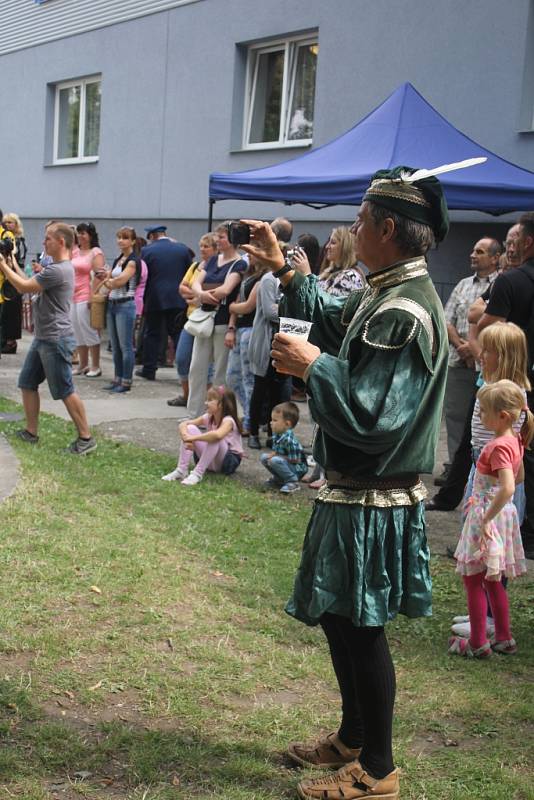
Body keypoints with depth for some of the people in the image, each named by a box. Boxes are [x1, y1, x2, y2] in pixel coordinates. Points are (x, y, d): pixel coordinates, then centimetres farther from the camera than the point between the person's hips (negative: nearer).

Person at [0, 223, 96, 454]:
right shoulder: (58, 267, 15)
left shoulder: (58, 270, -20)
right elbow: (30, 284, 18)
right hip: (43, 338, 11)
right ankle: (31, 432, 23)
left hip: (56, 340, -11)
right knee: (27, 383, 14)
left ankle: (86, 438, 1)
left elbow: (24, 287, -18)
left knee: (65, 391, -5)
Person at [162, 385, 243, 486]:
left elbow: (217, 435, -44)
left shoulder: (228, 421, -21)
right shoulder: (208, 418, -1)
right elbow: (183, 424, -5)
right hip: (210, 461, 7)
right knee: (190, 428, -12)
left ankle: (198, 473, -30)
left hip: (230, 461, -7)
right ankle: (181, 470, -17)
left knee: (215, 439, -36)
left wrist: (194, 437, -35)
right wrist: (186, 438, -27)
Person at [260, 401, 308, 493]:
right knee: (263, 457, 4)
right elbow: (275, 451, 15)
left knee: (275, 461, -31)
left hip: (298, 469, -9)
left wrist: (275, 456, -19)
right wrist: (272, 455, -10)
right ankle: (279, 479, 15)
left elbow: (295, 459, -26)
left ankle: (292, 482, -17)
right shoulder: (277, 435, 0)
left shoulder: (289, 439, -28)